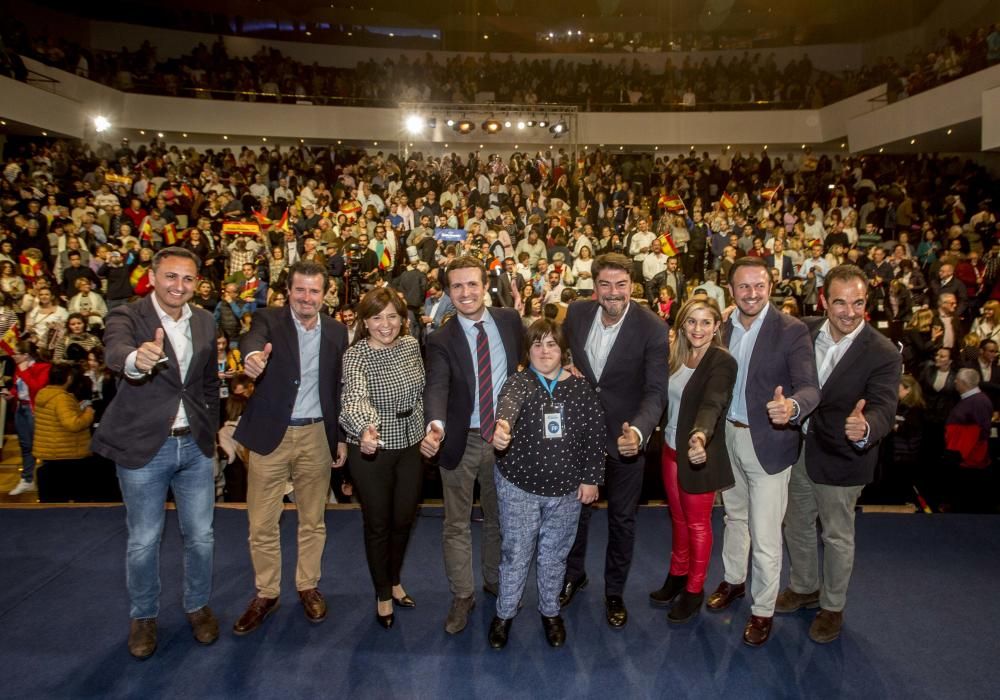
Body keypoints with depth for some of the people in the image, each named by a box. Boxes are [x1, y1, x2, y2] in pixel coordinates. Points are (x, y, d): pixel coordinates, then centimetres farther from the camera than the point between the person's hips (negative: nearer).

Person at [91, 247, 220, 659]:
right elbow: (114, 353, -33)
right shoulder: (127, 317, -10)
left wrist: (210, 432, 11)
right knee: (143, 542, 11)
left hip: (195, 445, 4)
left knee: (200, 537, 13)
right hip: (144, 447, -3)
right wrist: (137, 358, -56)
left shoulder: (205, 322, 4)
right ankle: (143, 617, 35)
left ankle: (198, 606, 36)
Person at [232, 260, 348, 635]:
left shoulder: (336, 331, 4)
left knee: (313, 521, 14)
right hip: (271, 434, -2)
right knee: (262, 524, 8)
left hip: (317, 435, 2)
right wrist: (252, 355, -53)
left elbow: (340, 388, 9)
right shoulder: (269, 319, -4)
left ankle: (308, 586, 34)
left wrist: (342, 436, 7)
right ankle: (266, 593, 29)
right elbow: (252, 338, -29)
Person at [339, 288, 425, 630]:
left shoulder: (411, 345, -2)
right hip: (371, 448, -4)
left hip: (410, 445, 5)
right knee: (378, 524, 11)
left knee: (404, 519, 18)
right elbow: (355, 397, -36)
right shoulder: (355, 355, -18)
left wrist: (424, 430, 11)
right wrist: (365, 428, -54)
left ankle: (394, 581, 44)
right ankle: (382, 594, 34)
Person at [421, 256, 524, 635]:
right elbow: (436, 386, -27)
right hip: (460, 440, -2)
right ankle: (462, 596, 29)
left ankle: (495, 581, 43)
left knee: (498, 517, 20)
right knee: (456, 524, 10)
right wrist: (435, 425, -44)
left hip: (503, 435, 3)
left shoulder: (510, 320, -2)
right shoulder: (441, 339, -12)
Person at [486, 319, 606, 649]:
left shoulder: (580, 387, -1)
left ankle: (550, 611, 40)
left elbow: (595, 435, 2)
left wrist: (592, 478, -1)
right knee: (515, 554, 10)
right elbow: (508, 401, -33)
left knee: (554, 555, 17)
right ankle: (504, 613, 33)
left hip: (566, 489, 2)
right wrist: (502, 424, -55)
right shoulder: (519, 381, -9)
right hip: (519, 486, -2)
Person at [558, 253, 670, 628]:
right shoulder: (576, 313, -9)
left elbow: (656, 391, -23)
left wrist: (638, 431, -41)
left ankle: (614, 591, 38)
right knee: (576, 508, 21)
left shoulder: (652, 328, -20)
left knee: (622, 518, 15)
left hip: (626, 436, -3)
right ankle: (574, 574, 46)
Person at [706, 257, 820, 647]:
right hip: (729, 435, 5)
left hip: (768, 442, -5)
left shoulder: (792, 331, -16)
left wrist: (792, 407, -44)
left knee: (765, 534, 4)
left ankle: (763, 610, 24)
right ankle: (733, 580, 45)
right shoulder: (727, 327, 1)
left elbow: (810, 388, -23)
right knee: (734, 515, 24)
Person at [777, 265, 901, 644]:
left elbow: (884, 409, -29)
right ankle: (804, 587, 47)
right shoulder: (805, 331, -7)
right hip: (798, 448, 5)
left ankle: (832, 606, 38)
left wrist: (865, 429, -49)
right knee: (796, 525, 22)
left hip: (841, 458, -4)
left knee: (837, 536, 15)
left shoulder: (883, 353, -20)